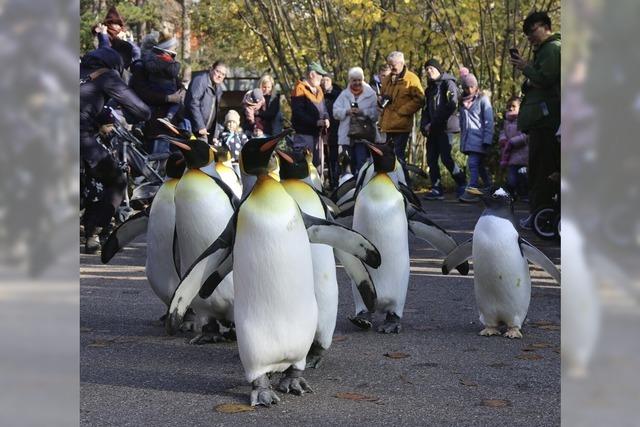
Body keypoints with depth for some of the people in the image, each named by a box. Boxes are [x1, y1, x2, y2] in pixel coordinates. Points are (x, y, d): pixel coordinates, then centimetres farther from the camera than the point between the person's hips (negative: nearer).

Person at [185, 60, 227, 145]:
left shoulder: (218, 88, 17)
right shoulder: (200, 79, -9)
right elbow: (193, 103, -18)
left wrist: (215, 134, 15)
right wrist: (200, 126, -21)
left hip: (207, 131, 8)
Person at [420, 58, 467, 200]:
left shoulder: (448, 84, -3)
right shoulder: (430, 89, 22)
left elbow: (452, 105, -14)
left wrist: (435, 123, -14)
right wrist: (425, 125, 3)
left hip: (445, 128, -8)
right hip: (432, 130, 8)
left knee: (446, 158, -12)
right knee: (431, 159, 2)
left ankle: (463, 184, 1)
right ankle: (436, 189, 5)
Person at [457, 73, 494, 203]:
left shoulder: (482, 99, -3)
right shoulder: (463, 101, 15)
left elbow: (489, 121, -8)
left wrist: (487, 140, -14)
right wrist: (462, 137, 13)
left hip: (478, 137, -6)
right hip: (467, 138, 6)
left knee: (473, 163, -17)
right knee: (479, 165, 11)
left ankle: (472, 190, -22)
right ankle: (489, 188, 19)